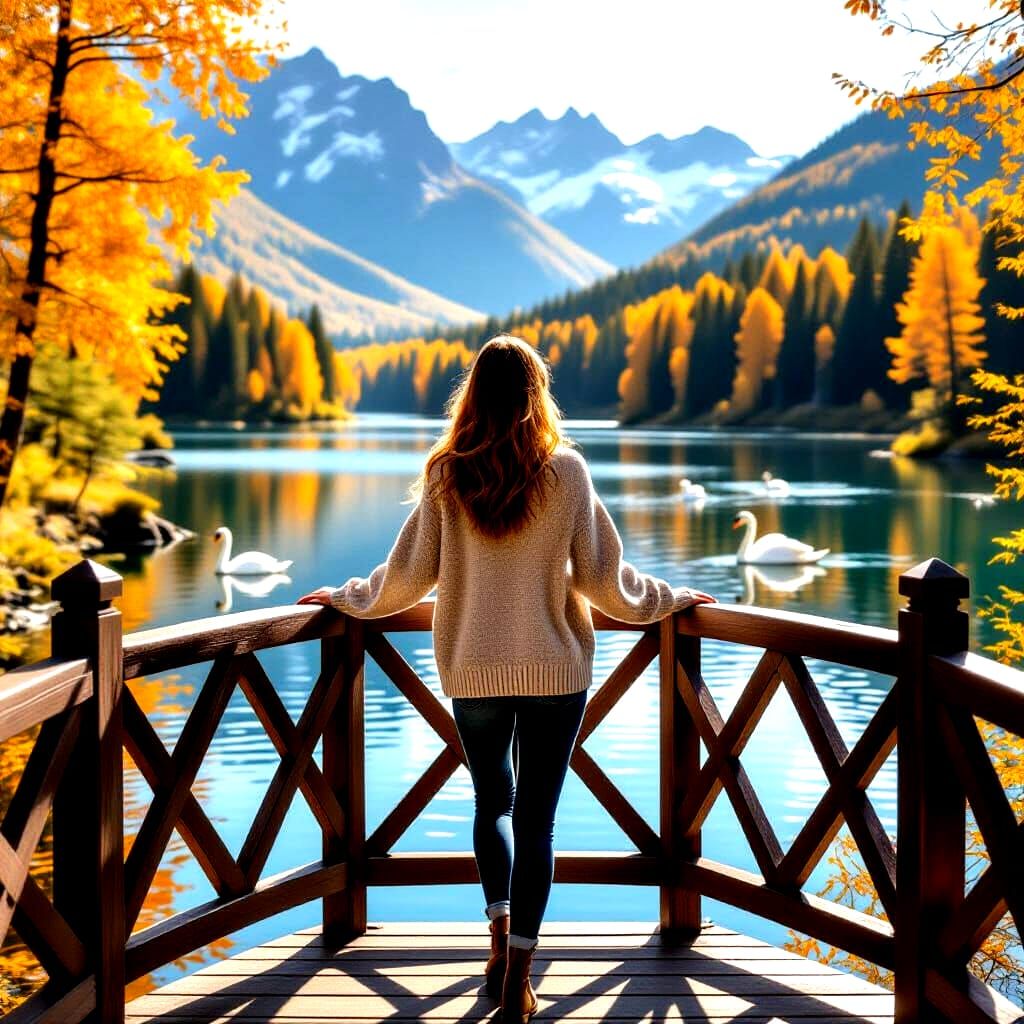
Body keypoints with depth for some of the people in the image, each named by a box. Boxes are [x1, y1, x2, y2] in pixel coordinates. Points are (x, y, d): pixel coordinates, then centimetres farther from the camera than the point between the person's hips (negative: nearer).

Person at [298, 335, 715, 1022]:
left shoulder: (446, 475, -4)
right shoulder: (566, 471, -7)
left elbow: (408, 574, 1)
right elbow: (601, 576, -3)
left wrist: (345, 598, 19)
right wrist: (668, 600, 14)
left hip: (473, 669, 1)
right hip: (556, 669, -1)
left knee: (493, 802, 22)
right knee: (536, 814, 6)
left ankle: (499, 936, 15)